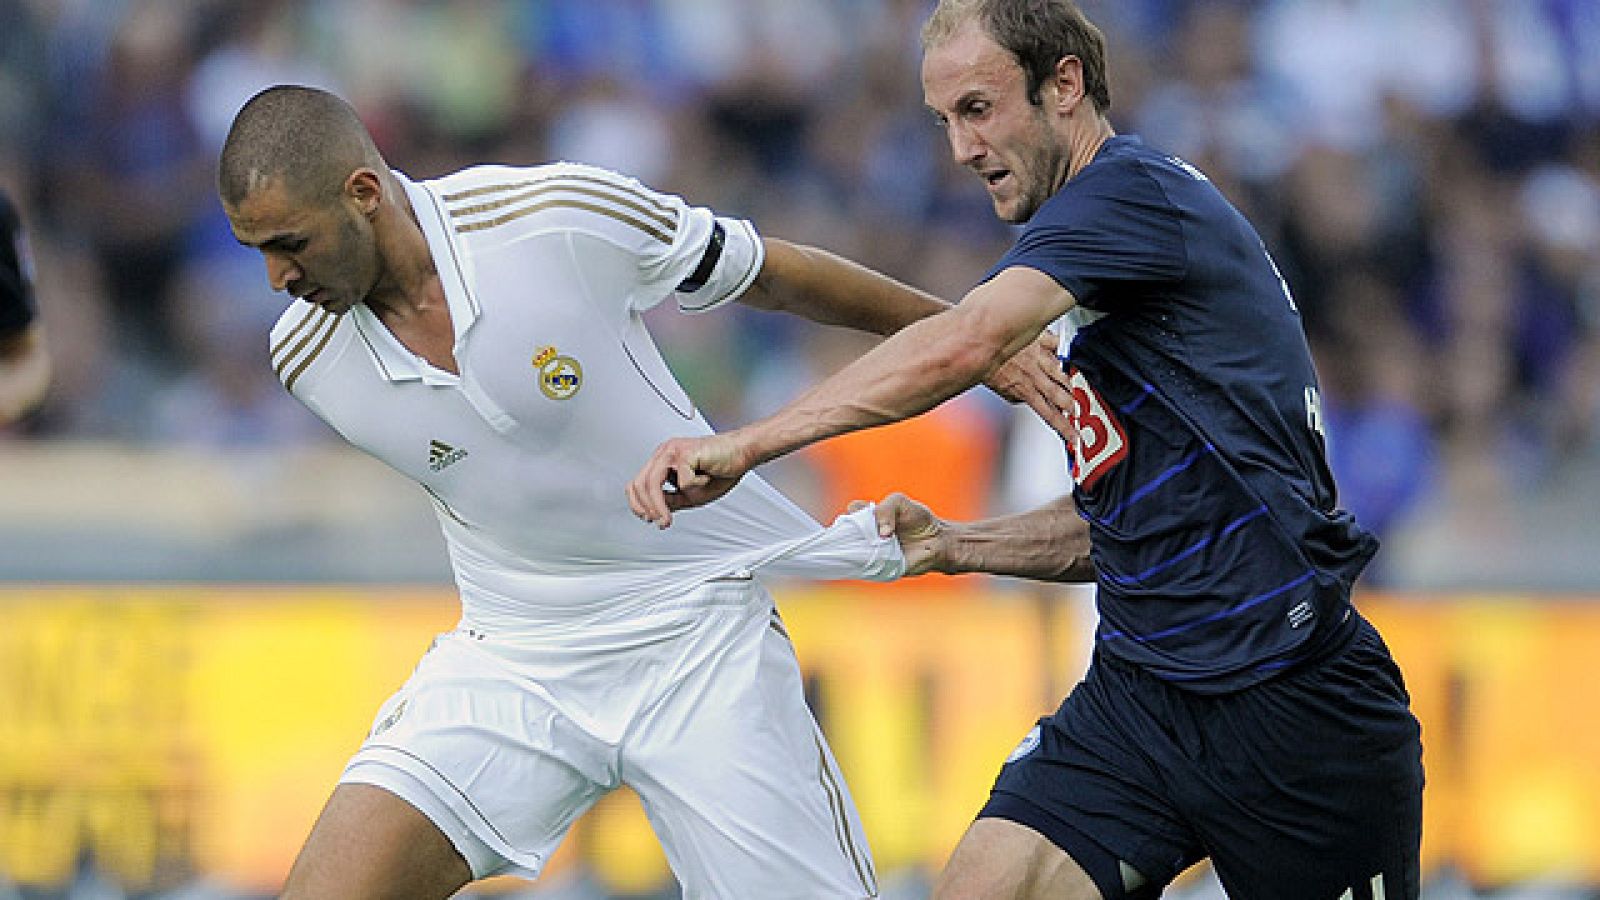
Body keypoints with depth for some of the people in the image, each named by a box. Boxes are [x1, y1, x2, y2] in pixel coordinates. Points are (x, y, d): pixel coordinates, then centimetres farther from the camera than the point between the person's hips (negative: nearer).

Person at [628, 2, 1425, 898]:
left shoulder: (1133, 190, -13)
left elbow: (964, 345, -29)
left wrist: (743, 445, -30)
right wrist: (955, 545, 9)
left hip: (1296, 700, -8)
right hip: (1141, 690, 8)